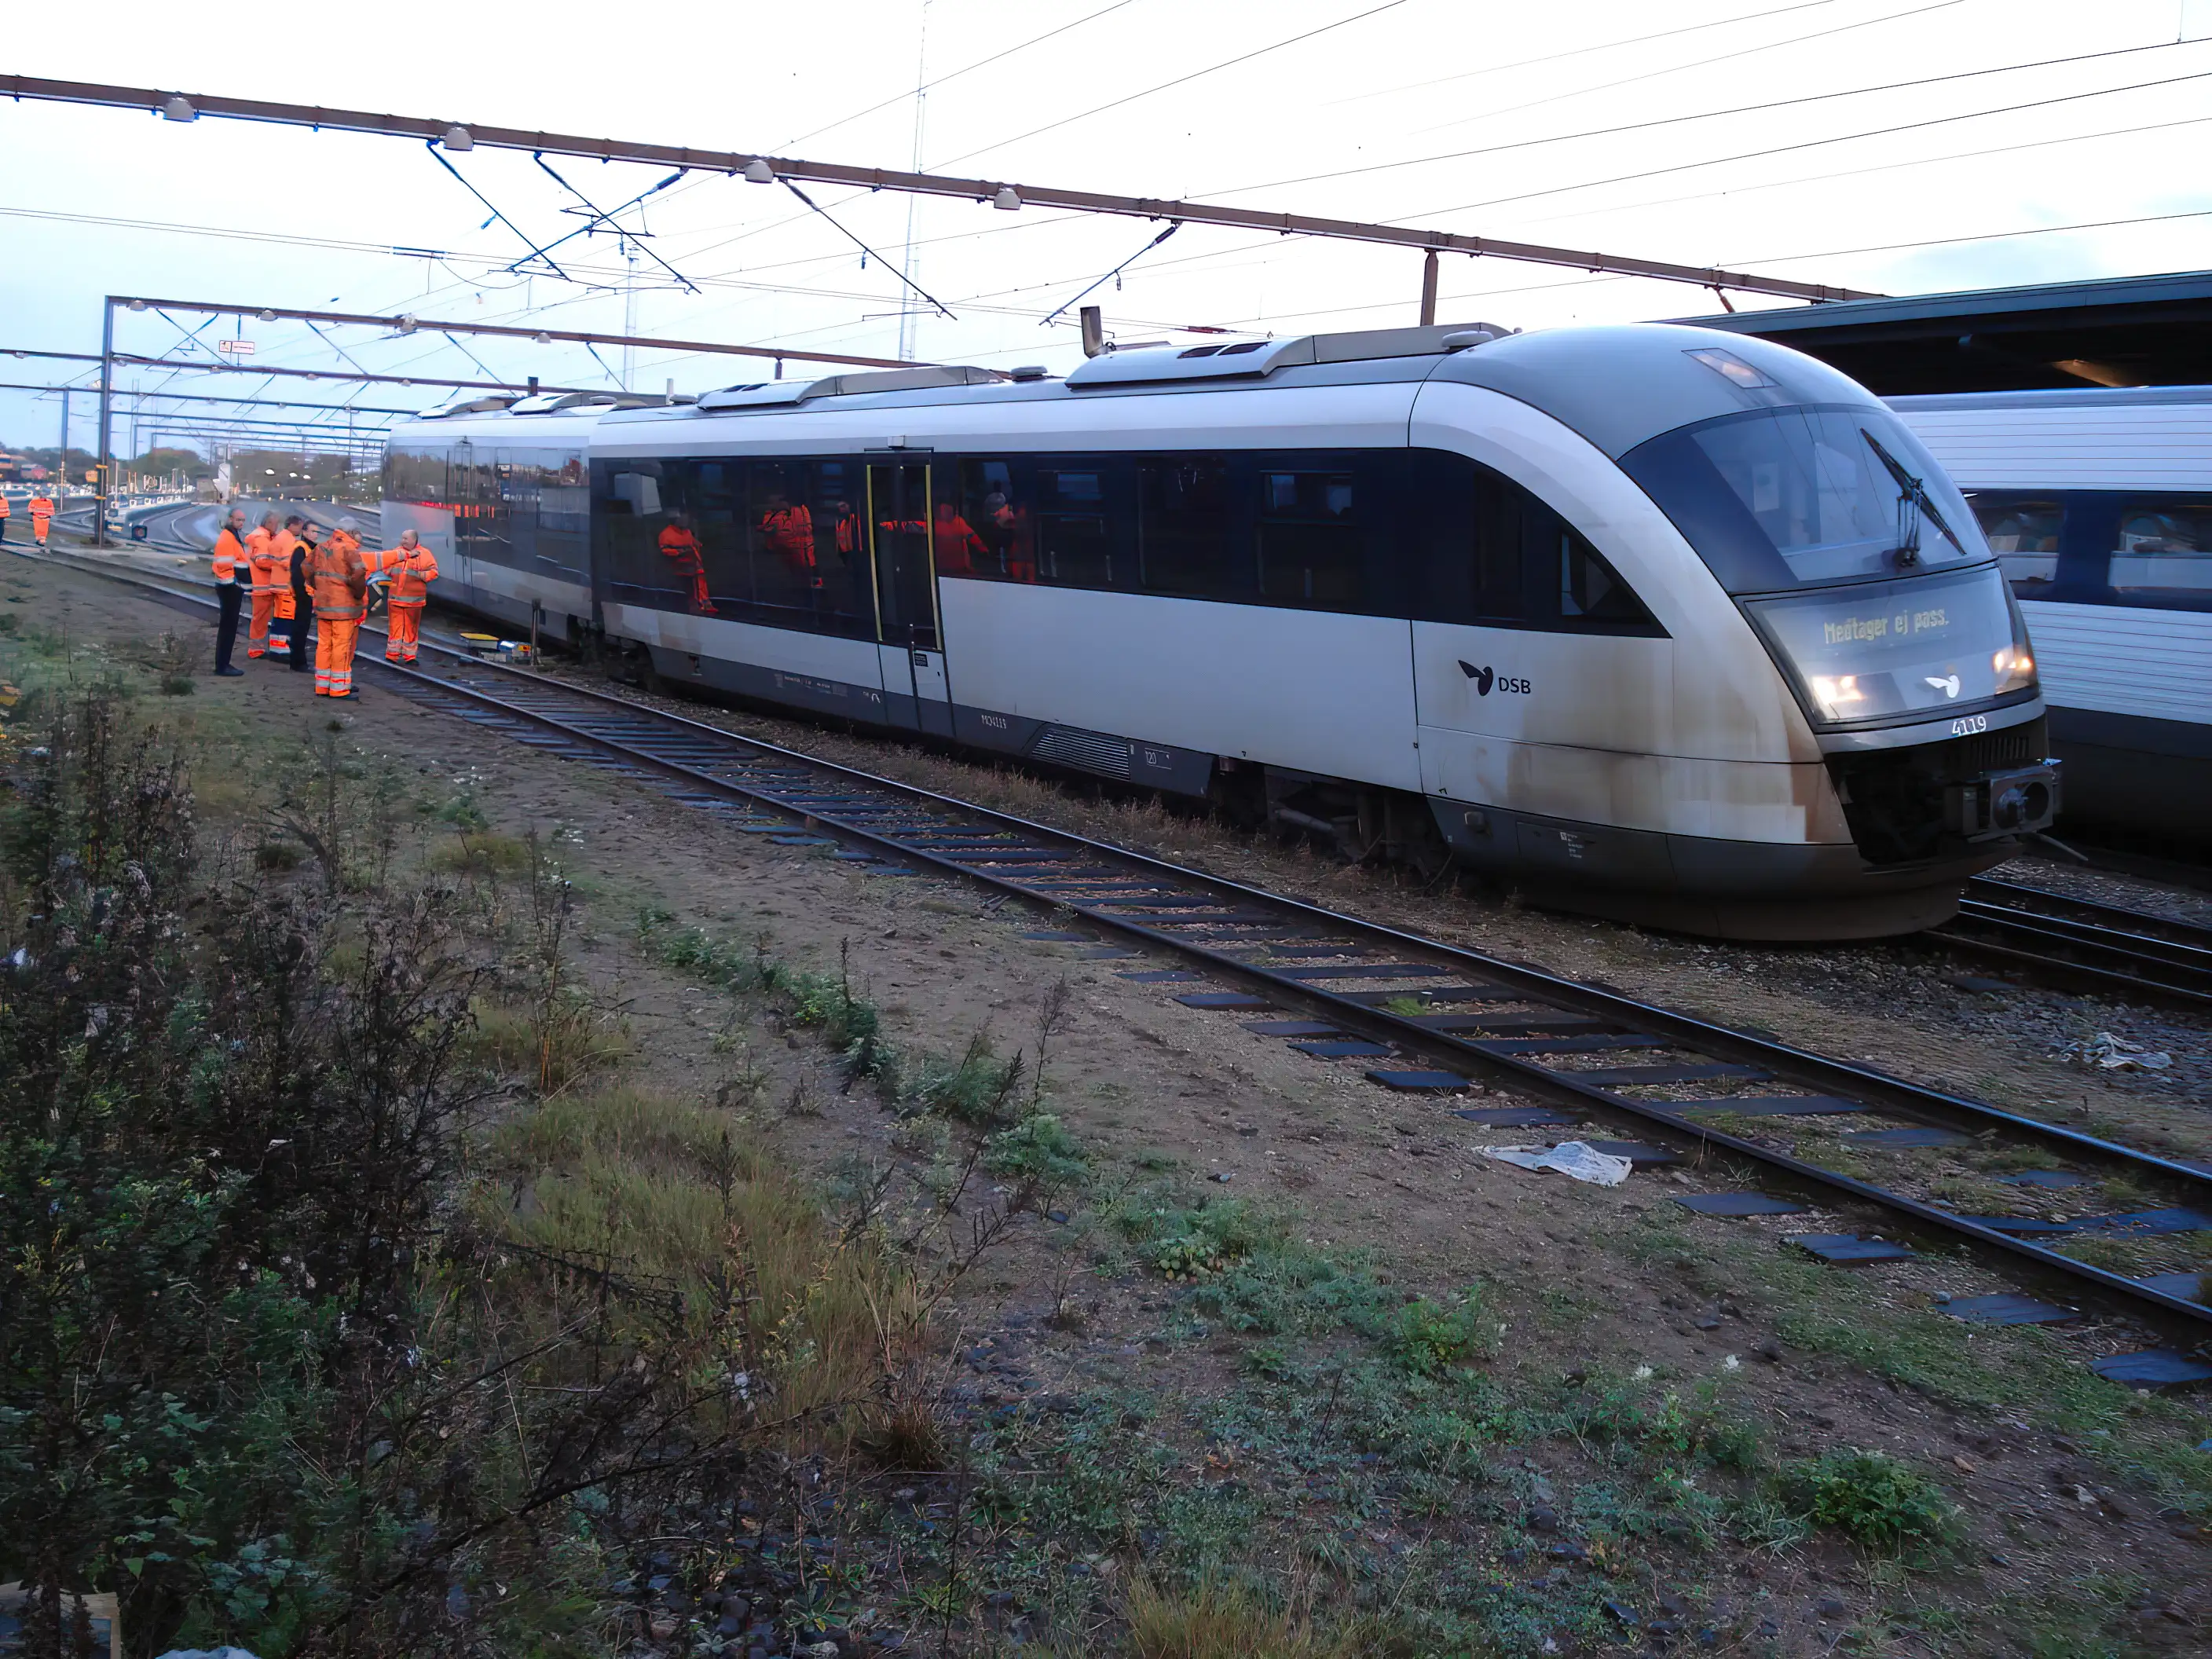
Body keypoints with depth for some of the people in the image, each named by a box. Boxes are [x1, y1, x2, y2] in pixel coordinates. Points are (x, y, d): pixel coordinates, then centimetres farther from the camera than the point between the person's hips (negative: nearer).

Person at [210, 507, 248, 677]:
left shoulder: (235, 536, 18)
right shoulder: (227, 538, -15)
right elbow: (224, 565, -22)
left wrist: (241, 585, 23)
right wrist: (232, 583, -21)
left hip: (234, 587, 10)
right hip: (229, 588, -10)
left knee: (229, 626, 14)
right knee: (228, 626, -8)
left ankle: (223, 663, 20)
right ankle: (222, 666, -6)